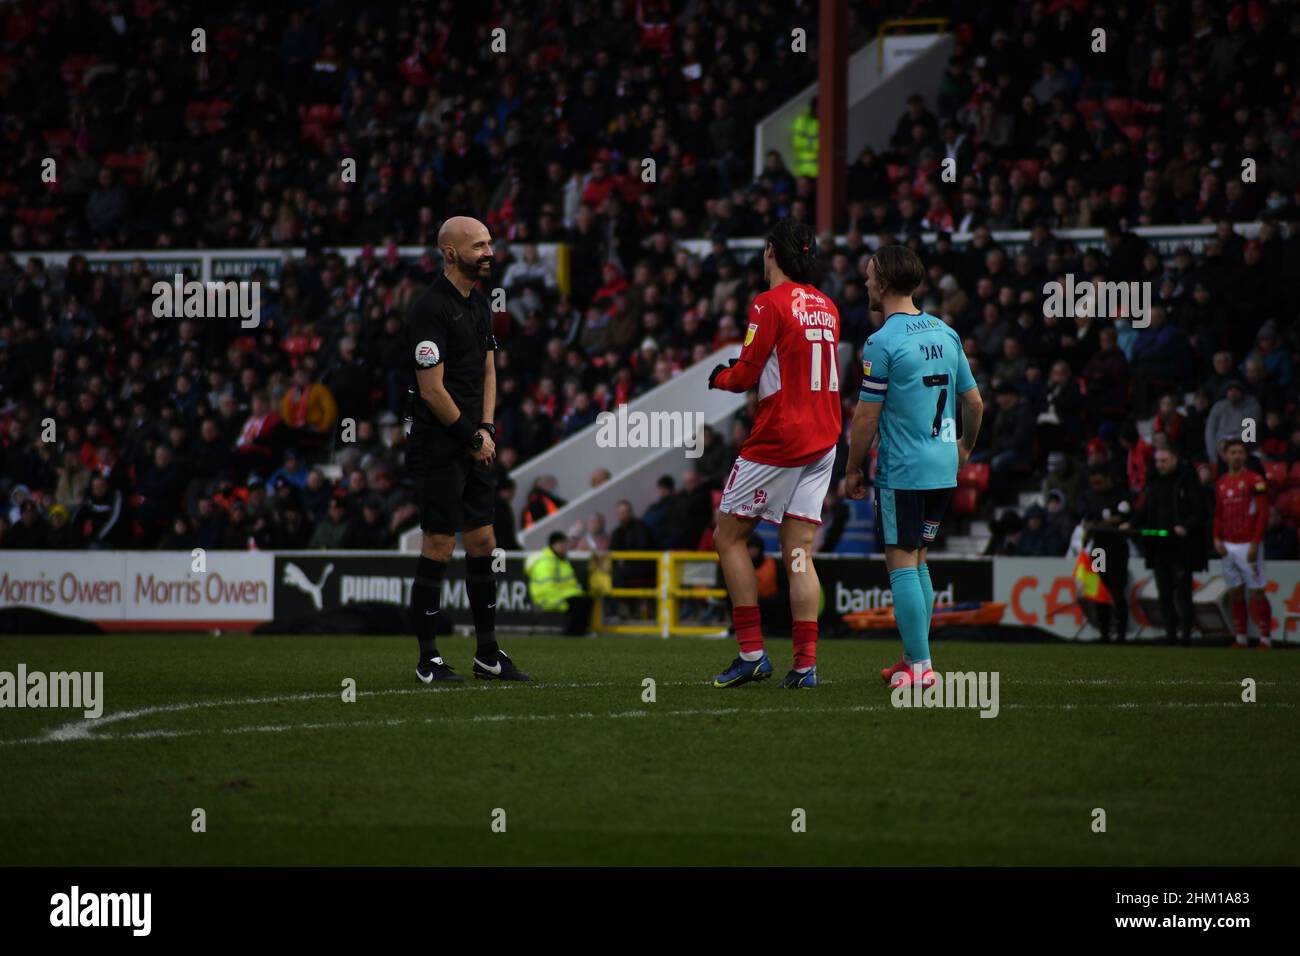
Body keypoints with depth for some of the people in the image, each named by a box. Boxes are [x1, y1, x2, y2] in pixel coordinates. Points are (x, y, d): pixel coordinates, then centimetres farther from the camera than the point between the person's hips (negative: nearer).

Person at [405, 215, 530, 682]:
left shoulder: (479, 303, 13)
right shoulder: (431, 308, -15)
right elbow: (432, 389, -17)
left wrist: (487, 428, 4)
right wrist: (473, 438, -9)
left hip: (476, 447, 9)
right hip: (439, 447, -9)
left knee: (482, 543, 10)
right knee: (439, 547, -6)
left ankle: (488, 654, 17)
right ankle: (427, 659, 1)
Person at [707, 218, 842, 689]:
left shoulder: (770, 304, -11)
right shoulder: (827, 307, 10)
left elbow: (745, 375, -11)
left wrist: (719, 377, 10)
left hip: (778, 438, -7)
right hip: (822, 438, 7)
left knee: (728, 537, 6)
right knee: (798, 552, 6)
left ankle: (752, 653, 0)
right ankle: (805, 663, -3)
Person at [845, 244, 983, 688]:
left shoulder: (883, 342, -12)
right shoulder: (945, 333, 9)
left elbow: (866, 417, -11)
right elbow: (974, 402, 15)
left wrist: (853, 469, 1)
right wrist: (965, 447, 32)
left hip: (902, 470, -7)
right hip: (943, 469, 7)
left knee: (902, 564, -3)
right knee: (917, 561, 16)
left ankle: (919, 664, -6)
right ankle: (915, 658, 19)